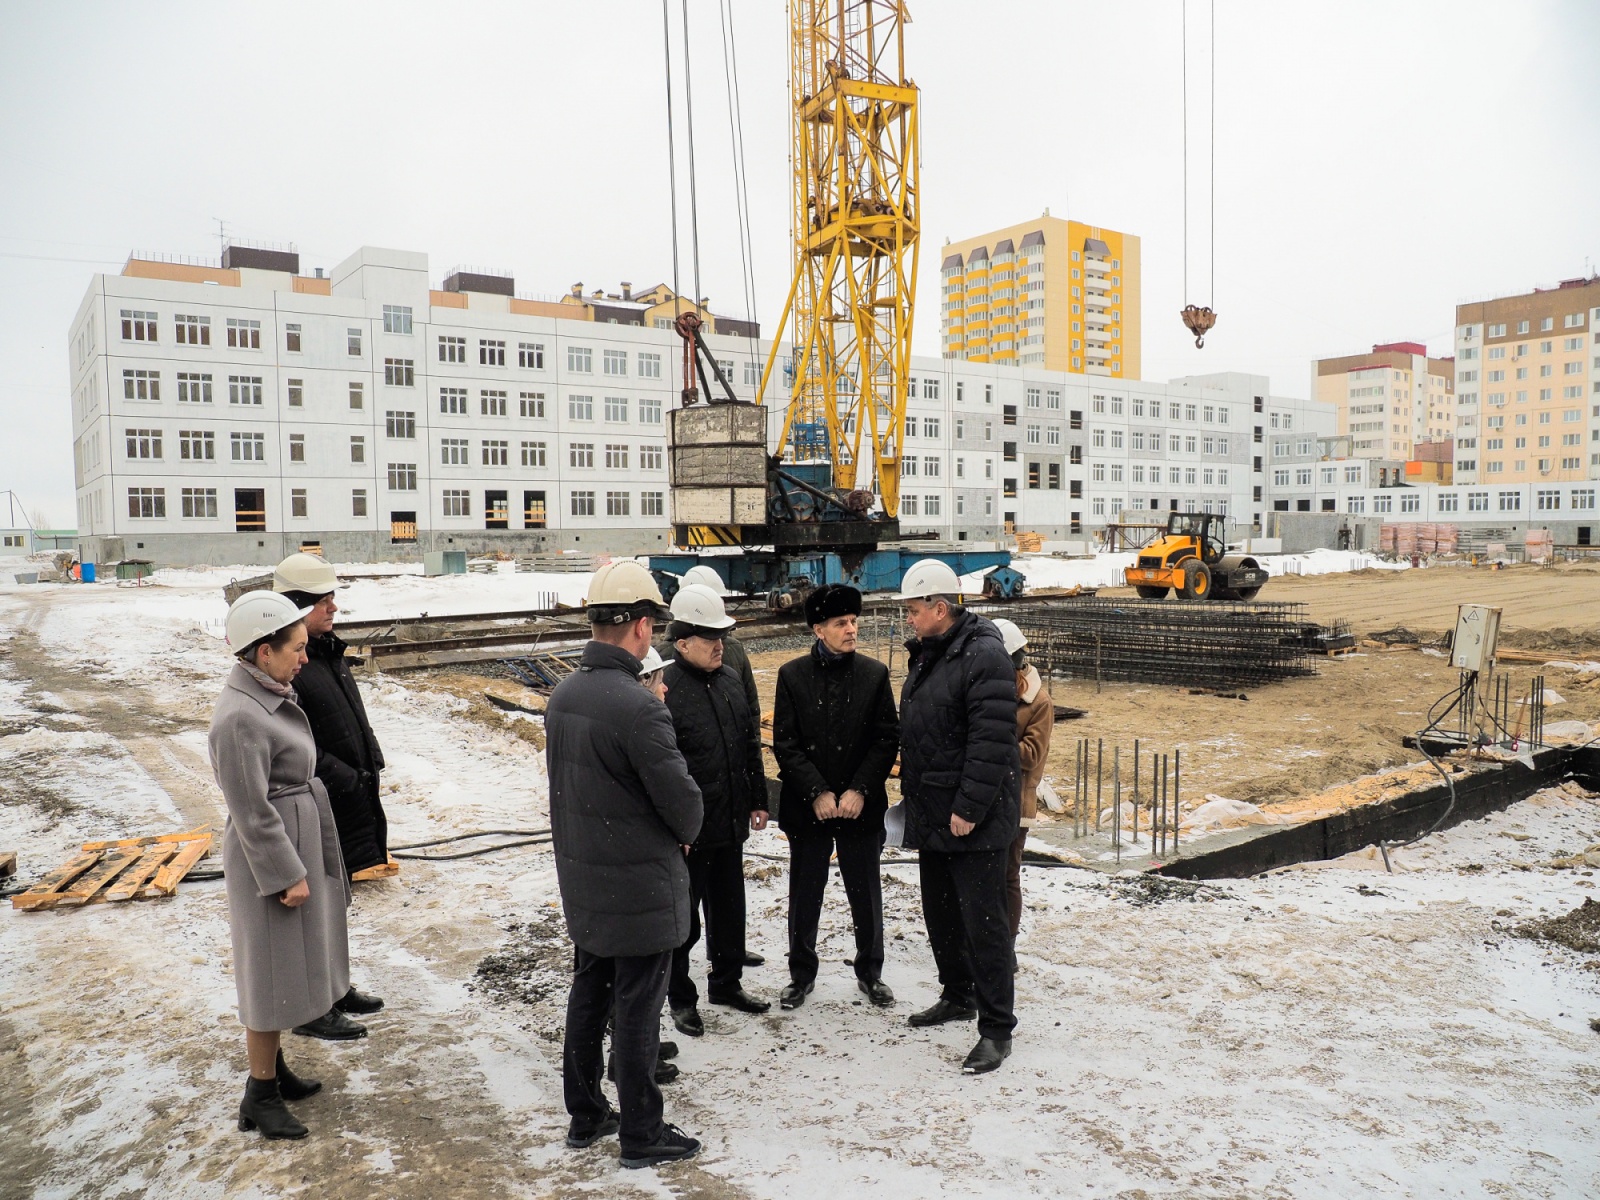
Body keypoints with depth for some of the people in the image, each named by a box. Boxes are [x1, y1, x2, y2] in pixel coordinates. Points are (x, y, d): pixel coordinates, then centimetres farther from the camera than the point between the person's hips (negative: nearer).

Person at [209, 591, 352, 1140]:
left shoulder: (272, 696, 5)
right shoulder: (240, 717, -25)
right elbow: (251, 811, -23)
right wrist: (286, 875, -19)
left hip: (298, 844, 10)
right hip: (269, 859, -10)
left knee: (286, 967, 20)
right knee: (272, 971, 3)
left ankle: (274, 1068, 36)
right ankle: (260, 1096, 19)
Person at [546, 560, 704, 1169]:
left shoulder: (562, 694, 1)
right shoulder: (638, 707, -25)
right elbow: (681, 798, -19)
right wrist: (683, 834, 2)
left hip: (581, 878, 8)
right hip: (639, 884, -8)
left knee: (588, 993, 19)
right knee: (636, 1010, 5)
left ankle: (585, 1113, 34)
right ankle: (641, 1134, 19)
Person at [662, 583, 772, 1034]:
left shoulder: (730, 680, 7)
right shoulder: (664, 689, -17)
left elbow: (751, 745, 16)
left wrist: (758, 800, 16)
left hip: (731, 824, 7)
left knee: (730, 909, 20)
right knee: (684, 918, 8)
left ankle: (727, 983, 38)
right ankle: (681, 999, 25)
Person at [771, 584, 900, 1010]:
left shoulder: (875, 674, -1)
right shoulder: (792, 675, -2)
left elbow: (888, 740, -2)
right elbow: (785, 743, -4)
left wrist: (860, 790, -12)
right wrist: (817, 792, -13)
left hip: (861, 806, 0)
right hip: (807, 807, 0)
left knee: (866, 895, 11)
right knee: (804, 896, 11)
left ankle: (870, 972, 31)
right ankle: (802, 974, 29)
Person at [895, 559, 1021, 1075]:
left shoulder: (984, 655, -19)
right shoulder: (924, 654, 11)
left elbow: (992, 741, -24)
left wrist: (969, 808, -23)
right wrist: (912, 791, 17)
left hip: (973, 820, -9)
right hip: (931, 815, 9)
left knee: (982, 921, -3)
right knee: (939, 911, 20)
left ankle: (996, 1028, 8)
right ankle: (958, 995, 38)